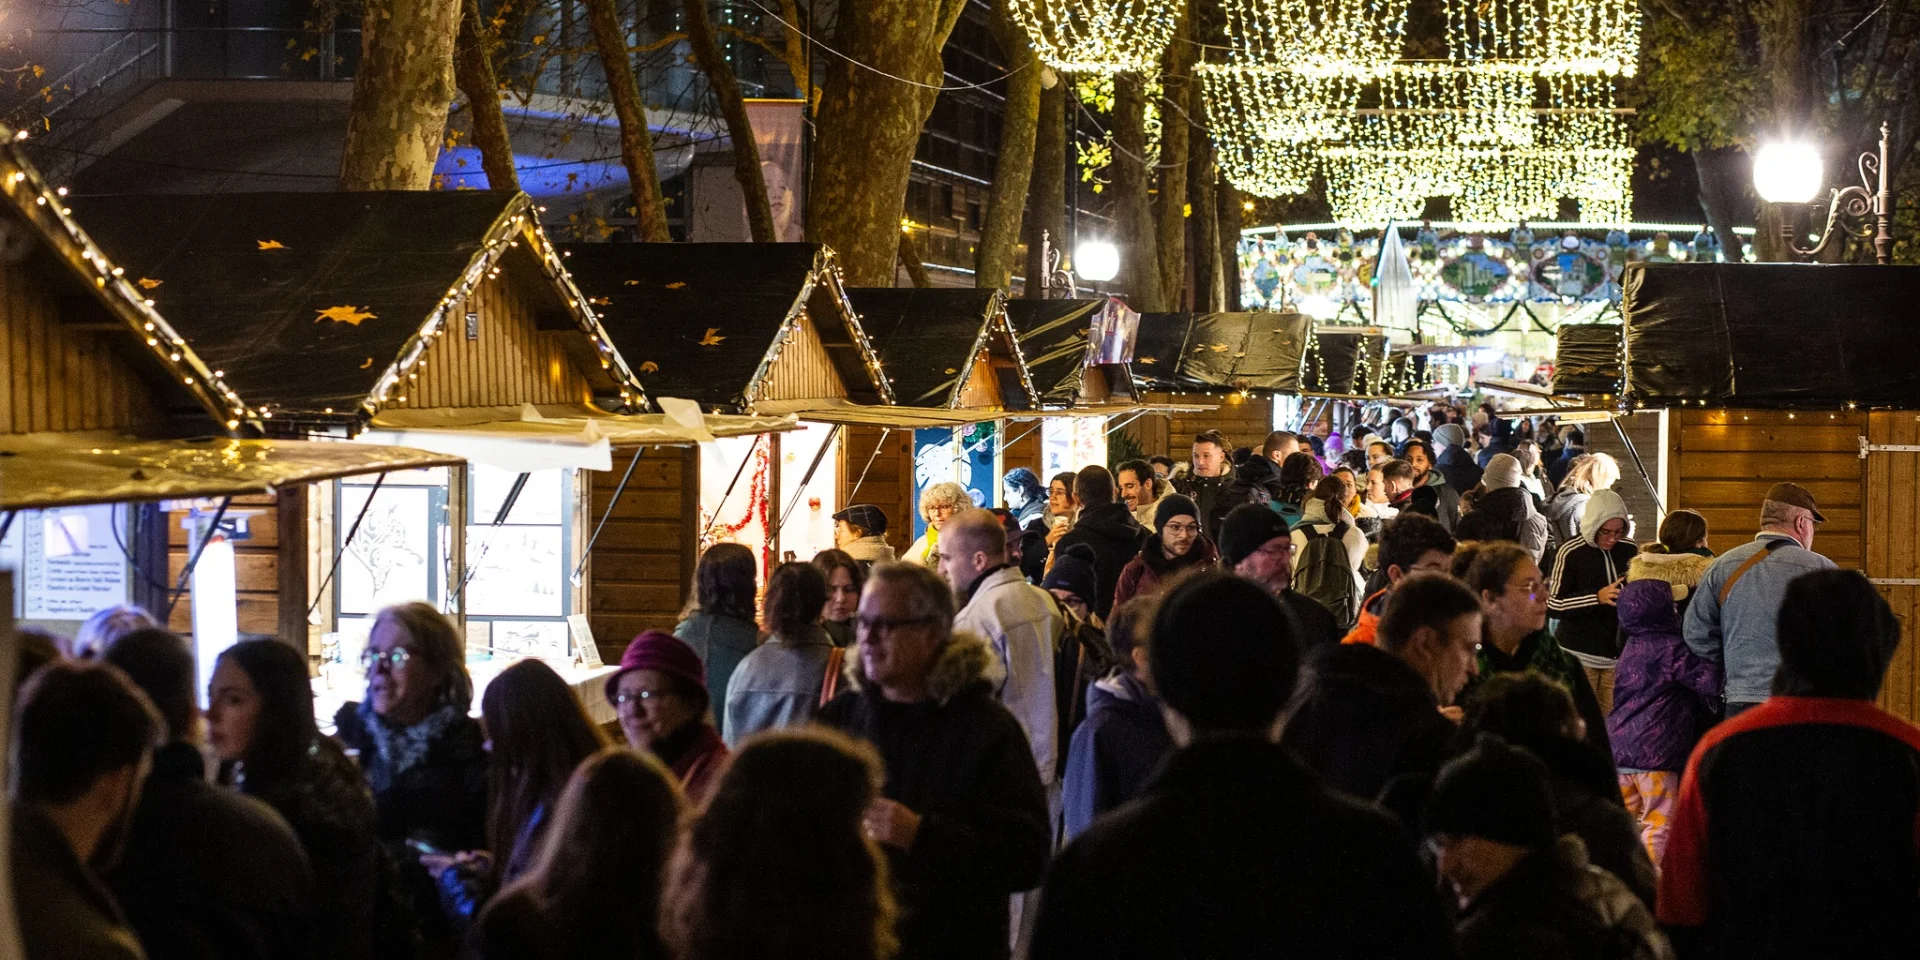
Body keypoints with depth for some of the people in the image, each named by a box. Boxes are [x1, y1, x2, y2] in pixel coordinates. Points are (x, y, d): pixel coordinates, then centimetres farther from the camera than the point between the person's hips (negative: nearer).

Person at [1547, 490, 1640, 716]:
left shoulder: (1630, 550, 4)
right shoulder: (1570, 553, -9)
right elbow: (1552, 604, -12)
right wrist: (1596, 597, -23)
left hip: (1619, 653, 4)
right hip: (1580, 655, -4)